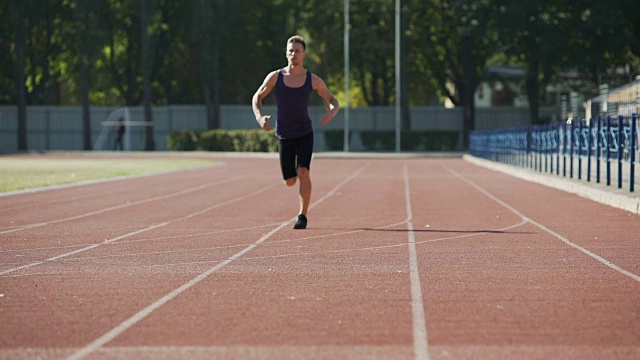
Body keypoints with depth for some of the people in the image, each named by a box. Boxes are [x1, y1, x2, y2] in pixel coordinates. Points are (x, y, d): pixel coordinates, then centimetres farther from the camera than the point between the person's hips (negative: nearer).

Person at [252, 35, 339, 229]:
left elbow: (333, 101, 6)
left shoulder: (313, 80, -4)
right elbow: (257, 97, 8)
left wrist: (331, 113, -18)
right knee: (290, 181, 5)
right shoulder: (275, 77, -3)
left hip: (305, 133, -1)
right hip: (284, 136, 1)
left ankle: (303, 216, -11)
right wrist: (259, 117, -12)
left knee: (303, 173, -21)